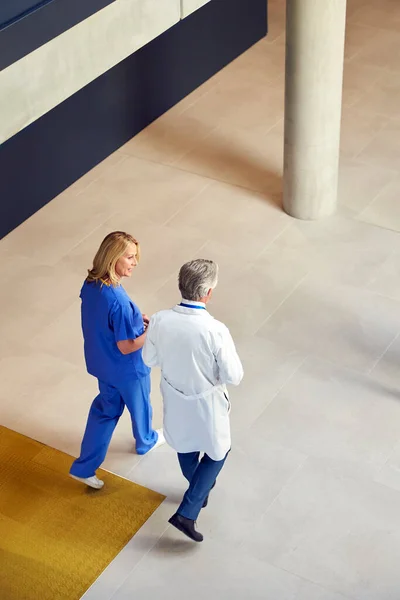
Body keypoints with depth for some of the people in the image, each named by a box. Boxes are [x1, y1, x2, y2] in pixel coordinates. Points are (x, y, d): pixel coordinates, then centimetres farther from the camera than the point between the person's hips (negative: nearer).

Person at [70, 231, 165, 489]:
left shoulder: (90, 284, -13)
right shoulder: (119, 302, -38)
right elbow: (127, 347, -28)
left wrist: (135, 318, 2)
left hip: (102, 363, 7)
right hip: (128, 370, -7)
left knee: (106, 409, 25)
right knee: (140, 406, 25)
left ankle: (84, 467, 30)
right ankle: (146, 441, 55)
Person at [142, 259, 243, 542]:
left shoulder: (160, 320, -21)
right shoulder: (216, 331, -33)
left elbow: (150, 360, -4)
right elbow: (234, 376, -22)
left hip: (175, 399, 4)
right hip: (206, 404, -4)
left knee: (185, 446, 31)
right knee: (217, 452, 22)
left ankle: (200, 489, 57)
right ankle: (187, 513, 17)